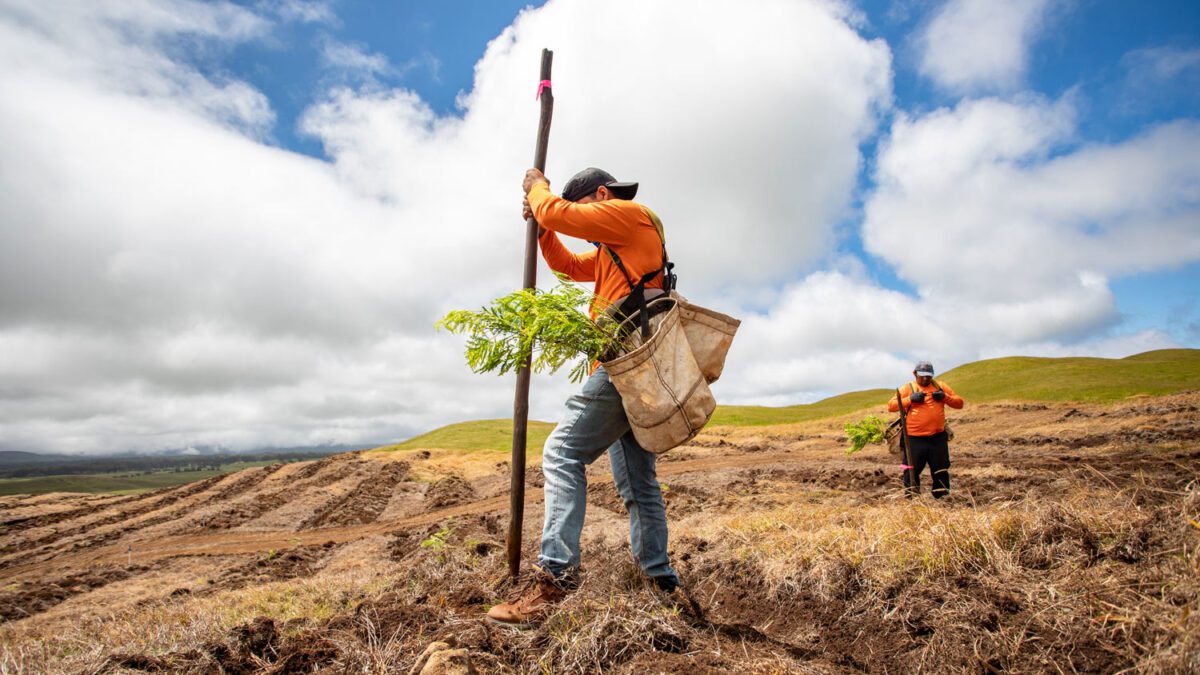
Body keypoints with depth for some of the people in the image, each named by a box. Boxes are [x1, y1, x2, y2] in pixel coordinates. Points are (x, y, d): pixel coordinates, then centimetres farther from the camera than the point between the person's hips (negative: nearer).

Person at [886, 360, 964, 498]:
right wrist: (910, 399, -18)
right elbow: (891, 405, -7)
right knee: (912, 471, 4)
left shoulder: (940, 386, 10)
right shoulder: (909, 388, 1)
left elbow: (959, 403, 9)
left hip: (938, 438, 3)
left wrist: (945, 397, -9)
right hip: (915, 439, -2)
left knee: (941, 471, 12)